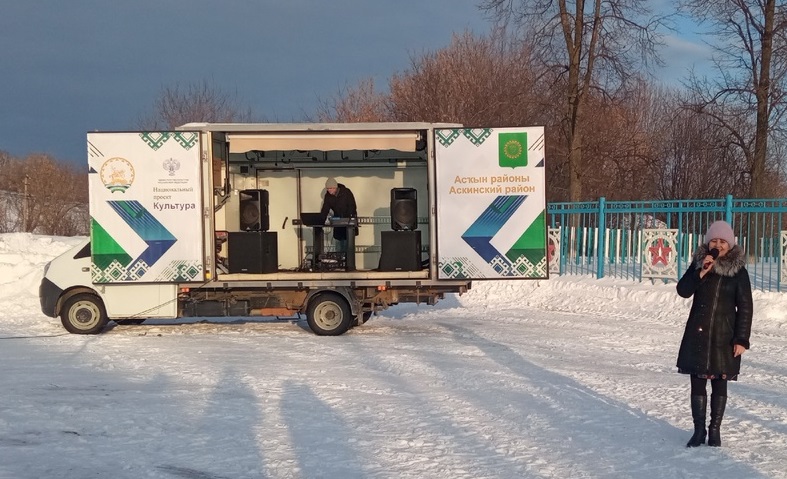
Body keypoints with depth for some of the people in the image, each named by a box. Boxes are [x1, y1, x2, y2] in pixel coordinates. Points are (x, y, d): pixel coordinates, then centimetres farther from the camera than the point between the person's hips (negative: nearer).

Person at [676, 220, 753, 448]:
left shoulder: (738, 271, -3)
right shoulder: (699, 264, 3)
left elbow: (745, 307, -3)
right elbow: (683, 291, -7)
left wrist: (742, 339, -8)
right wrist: (702, 272, -20)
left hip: (724, 335, -2)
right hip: (698, 334, 2)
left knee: (719, 383, 5)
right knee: (697, 382, 4)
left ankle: (715, 429, 16)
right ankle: (699, 430, 13)